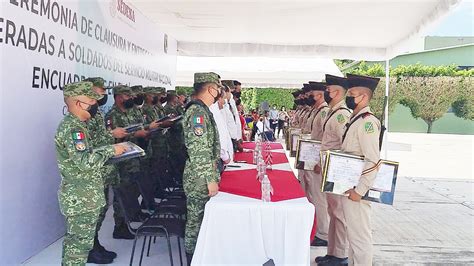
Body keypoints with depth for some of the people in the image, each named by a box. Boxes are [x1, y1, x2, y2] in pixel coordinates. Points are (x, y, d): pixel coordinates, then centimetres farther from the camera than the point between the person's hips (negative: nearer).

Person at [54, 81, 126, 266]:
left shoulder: (73, 125, 13)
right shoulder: (73, 128, -19)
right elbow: (85, 162, -27)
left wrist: (110, 149, 8)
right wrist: (110, 150, -18)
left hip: (78, 195, 10)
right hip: (82, 198, -10)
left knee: (74, 238, 21)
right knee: (81, 241, 0)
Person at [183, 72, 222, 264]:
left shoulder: (202, 110, 12)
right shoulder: (198, 111, -20)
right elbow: (199, 151, -25)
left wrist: (213, 174, 23)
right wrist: (211, 179, -22)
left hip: (203, 176, 10)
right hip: (200, 178, -10)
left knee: (199, 218, 19)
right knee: (196, 219, 4)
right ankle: (194, 259, 18)